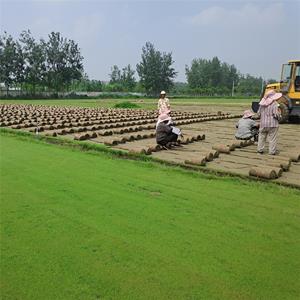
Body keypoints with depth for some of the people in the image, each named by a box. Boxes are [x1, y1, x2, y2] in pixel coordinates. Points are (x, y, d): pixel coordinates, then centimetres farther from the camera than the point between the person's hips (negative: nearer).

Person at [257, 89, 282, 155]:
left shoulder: (262, 103, 3)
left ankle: (260, 149, 21)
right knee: (273, 138, 4)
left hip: (263, 124, 5)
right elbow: (276, 114, -18)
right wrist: (279, 113, 3)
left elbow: (259, 113, 8)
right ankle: (272, 151, 8)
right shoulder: (274, 104, -15)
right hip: (272, 124, -5)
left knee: (262, 137, 16)